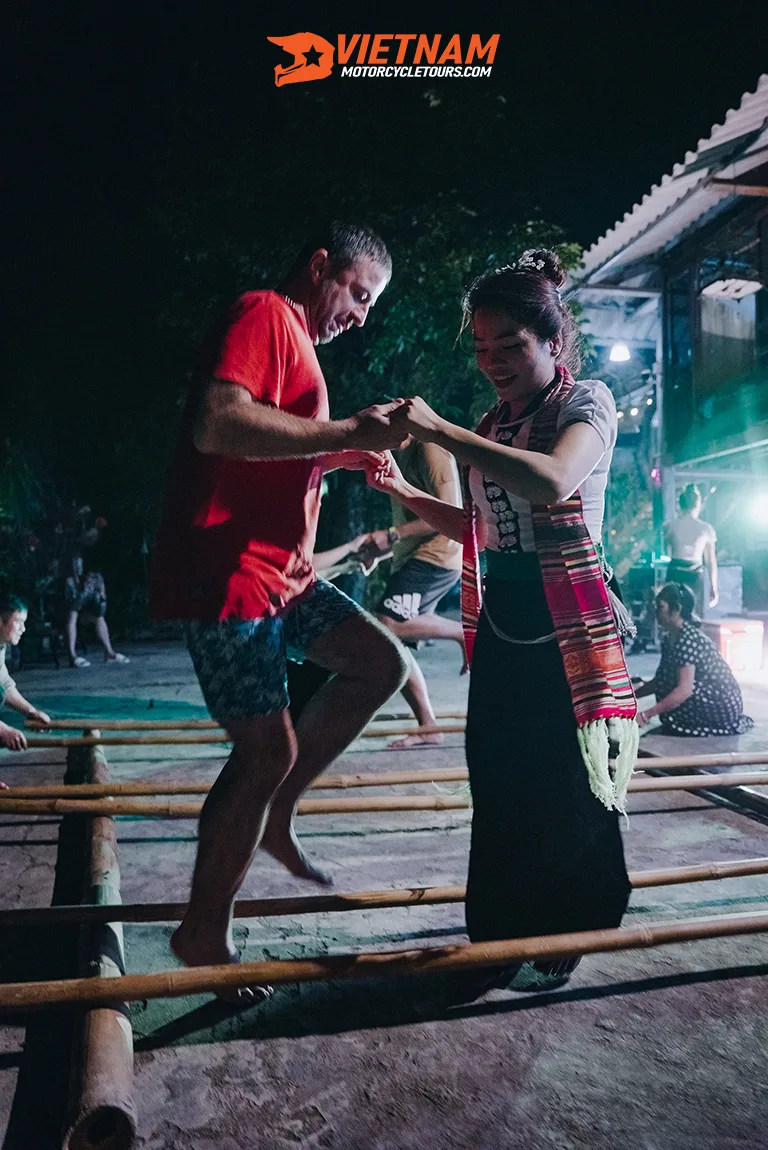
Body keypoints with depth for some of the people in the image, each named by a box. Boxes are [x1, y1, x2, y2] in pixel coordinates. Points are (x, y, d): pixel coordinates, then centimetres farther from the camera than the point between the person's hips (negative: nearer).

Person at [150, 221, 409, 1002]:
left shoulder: (296, 340, 22)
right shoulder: (264, 314, -9)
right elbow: (216, 424, -25)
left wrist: (347, 453, 10)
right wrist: (347, 430, -21)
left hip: (280, 571, 10)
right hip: (225, 574, -10)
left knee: (381, 663, 8)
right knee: (268, 750, -5)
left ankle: (274, 817, 16)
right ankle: (204, 932, 14)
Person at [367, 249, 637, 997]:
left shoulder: (587, 402, -6)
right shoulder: (493, 426, 13)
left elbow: (553, 481, -27)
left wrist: (438, 430, -27)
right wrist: (405, 494, 3)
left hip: (563, 625, -6)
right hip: (501, 625, 6)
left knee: (565, 791, 2)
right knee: (499, 789, 11)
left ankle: (560, 943, 22)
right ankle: (501, 942, 27)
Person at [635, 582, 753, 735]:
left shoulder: (689, 639, -23)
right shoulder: (669, 639, 7)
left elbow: (684, 690, -30)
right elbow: (660, 681, 10)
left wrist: (646, 715, -32)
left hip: (719, 709, -9)